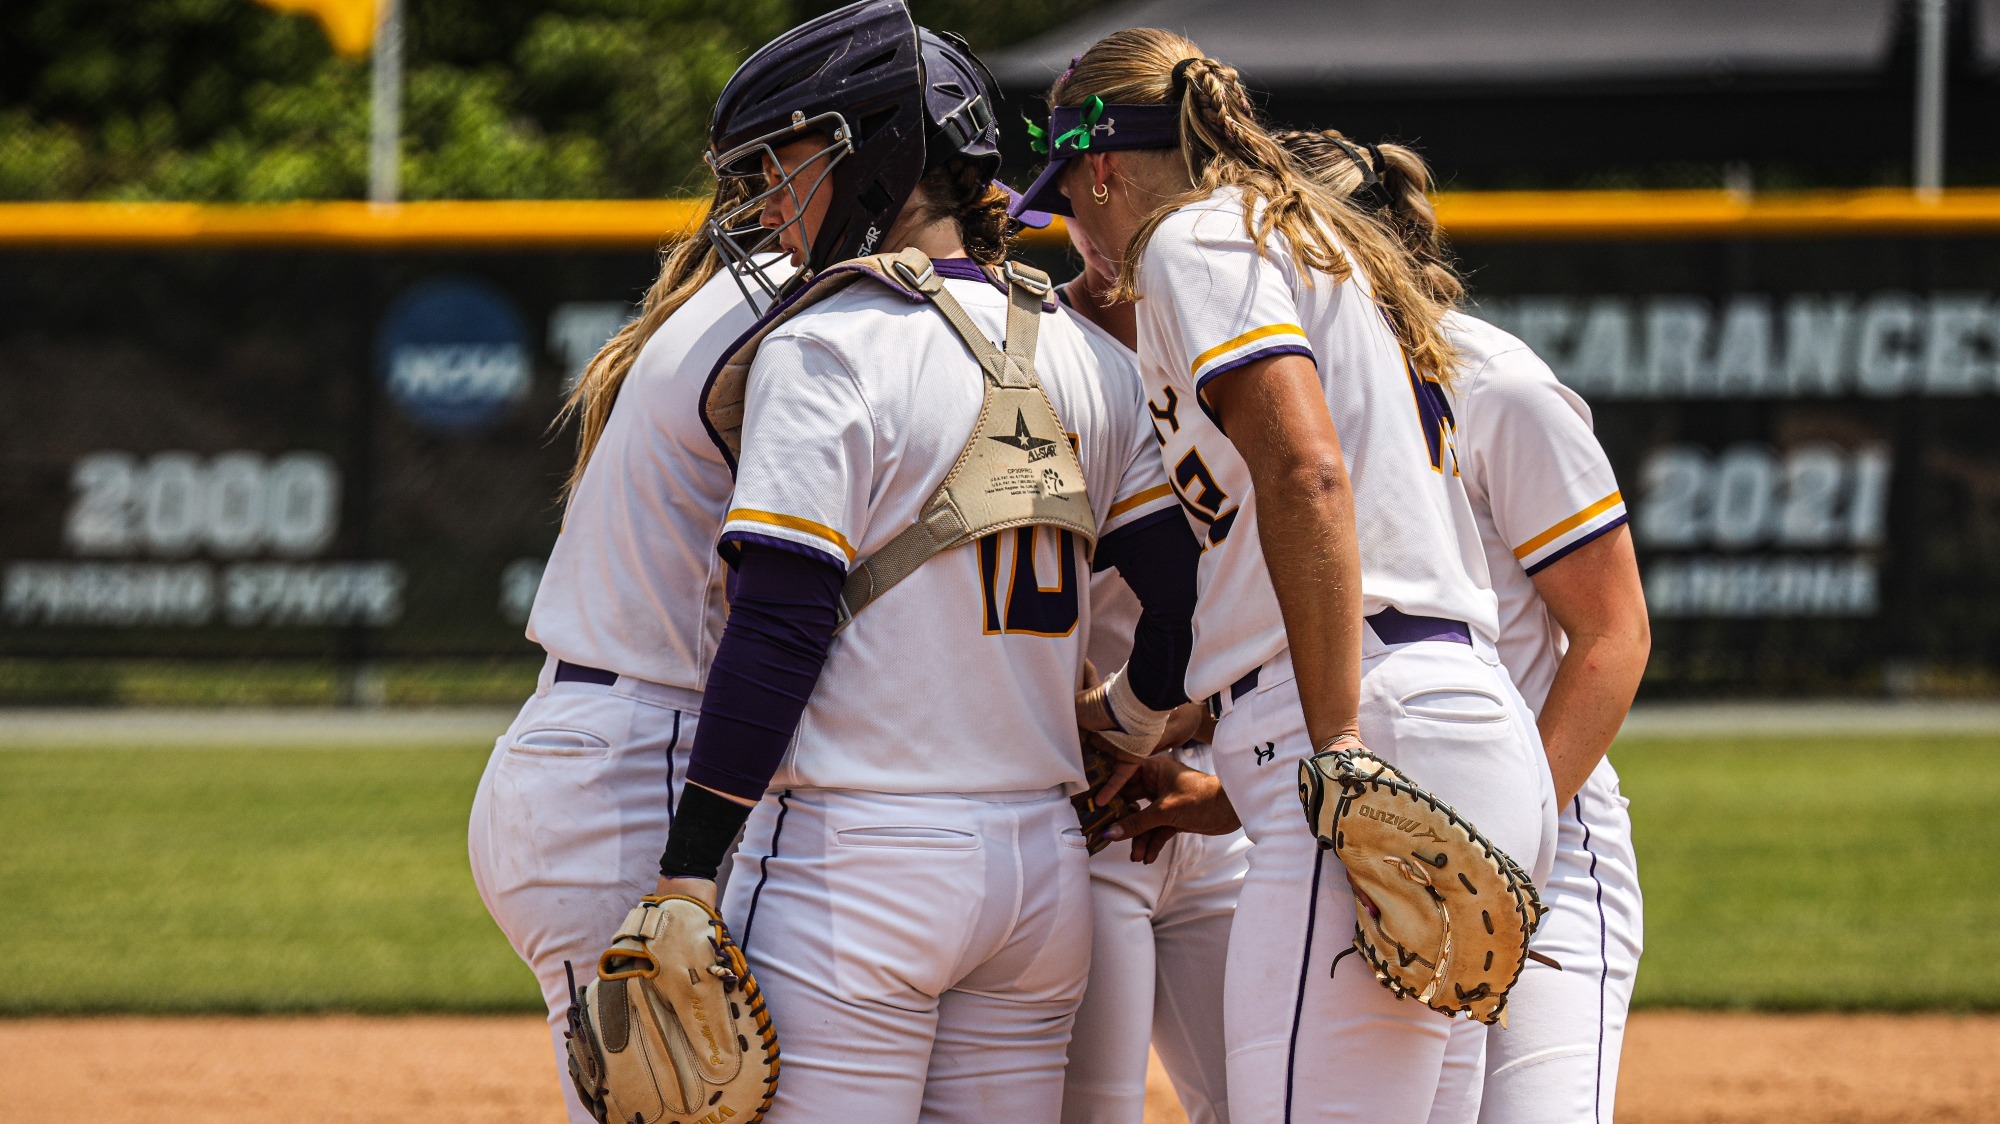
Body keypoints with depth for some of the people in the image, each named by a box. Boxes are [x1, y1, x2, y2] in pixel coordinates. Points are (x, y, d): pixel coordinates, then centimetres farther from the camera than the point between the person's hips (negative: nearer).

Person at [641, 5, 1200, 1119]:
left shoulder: (826, 349, -9)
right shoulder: (1090, 359, 11)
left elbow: (778, 632, -14)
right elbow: (1190, 588, 10)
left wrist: (687, 873, -13)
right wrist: (1120, 728, 30)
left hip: (856, 862, -7)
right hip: (1048, 876, 7)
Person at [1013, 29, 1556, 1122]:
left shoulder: (1197, 237, 0)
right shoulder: (1321, 247, 28)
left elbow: (1308, 475, -16)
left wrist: (1338, 750, -22)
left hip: (1385, 742, -10)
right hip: (1478, 736, 10)